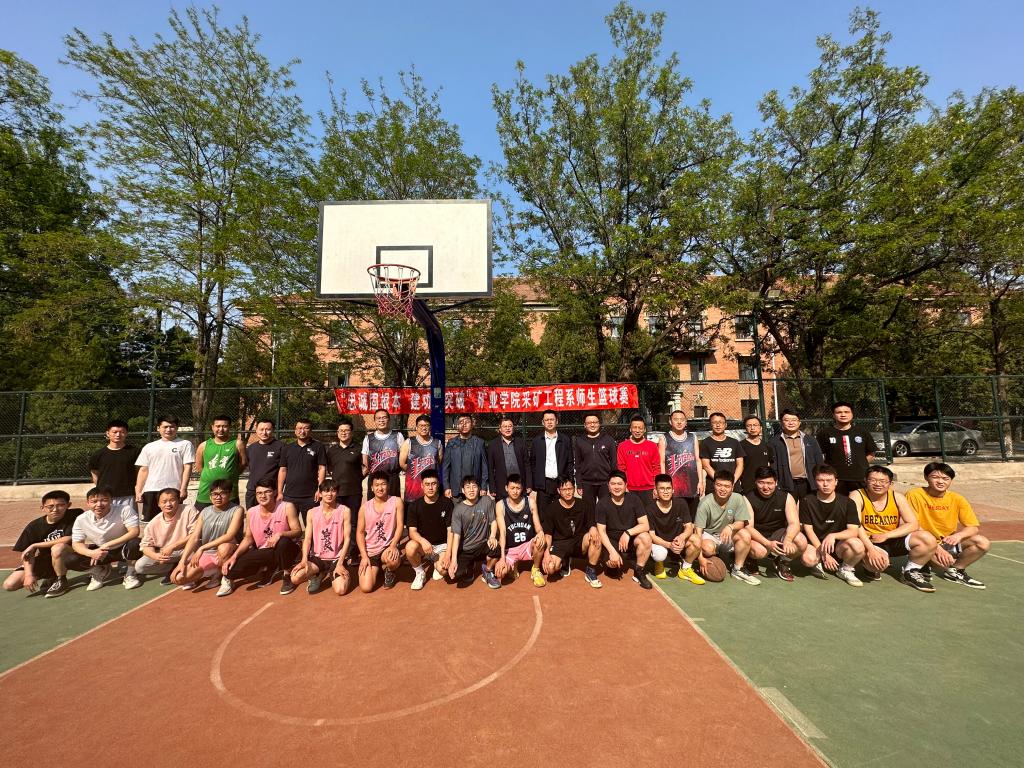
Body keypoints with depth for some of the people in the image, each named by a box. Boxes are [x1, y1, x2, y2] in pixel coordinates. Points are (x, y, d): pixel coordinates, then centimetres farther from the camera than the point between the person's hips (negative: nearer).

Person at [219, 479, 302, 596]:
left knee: (283, 542, -38)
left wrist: (280, 534, -31)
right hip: (263, 553, 4)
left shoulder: (287, 507, -13)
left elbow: (298, 531, -13)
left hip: (284, 551, -4)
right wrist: (234, 556, -7)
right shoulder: (251, 513, -1)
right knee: (232, 565, -19)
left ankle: (287, 576, -9)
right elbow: (248, 538, 6)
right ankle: (272, 569, 9)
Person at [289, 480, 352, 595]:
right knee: (295, 578, -23)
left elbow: (347, 539, -7)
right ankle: (319, 575, 9)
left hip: (336, 558, -2)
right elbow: (307, 539, 0)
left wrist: (340, 563, -16)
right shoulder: (312, 512, 2)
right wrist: (304, 560, -16)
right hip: (317, 557, 2)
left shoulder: (345, 511, -6)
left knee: (340, 590, -24)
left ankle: (329, 574, 11)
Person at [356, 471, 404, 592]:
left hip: (388, 546, -2)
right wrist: (364, 556, -7)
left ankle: (390, 571, 4)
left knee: (393, 560, -36)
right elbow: (360, 532, 2)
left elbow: (399, 526, -7)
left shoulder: (396, 502, -5)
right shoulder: (365, 507, -1)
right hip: (370, 551, 2)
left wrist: (393, 546, -22)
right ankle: (377, 568, 25)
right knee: (366, 588, -11)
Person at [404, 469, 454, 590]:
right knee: (410, 547, -32)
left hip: (442, 545, -1)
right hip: (423, 544, 1)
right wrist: (422, 541, -31)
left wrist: (448, 554, -19)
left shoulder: (447, 503, -7)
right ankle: (420, 573, -2)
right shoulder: (415, 505, -4)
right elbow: (412, 531, -9)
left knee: (443, 569, -29)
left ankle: (437, 563, 10)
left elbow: (450, 530, -8)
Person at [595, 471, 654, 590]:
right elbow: (601, 531, -9)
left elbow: (645, 525, -13)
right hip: (611, 540, 0)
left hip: (630, 538, 1)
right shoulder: (602, 504, -11)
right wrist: (612, 551, -21)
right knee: (612, 563, -27)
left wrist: (628, 533, -28)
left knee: (645, 538, -30)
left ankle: (639, 572, -8)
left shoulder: (633, 499, -9)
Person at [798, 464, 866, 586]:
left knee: (857, 545, -32)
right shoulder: (807, 501, -6)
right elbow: (808, 529, -6)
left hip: (838, 545, 2)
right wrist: (823, 554, -13)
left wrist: (833, 536, -29)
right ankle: (818, 564, 6)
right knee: (808, 558, -35)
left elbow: (854, 531, -11)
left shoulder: (847, 503, -3)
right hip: (815, 544, -1)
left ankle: (845, 570, 1)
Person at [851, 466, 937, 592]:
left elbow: (913, 524, -5)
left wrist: (886, 535, -17)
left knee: (929, 540, -18)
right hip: (869, 541, -5)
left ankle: (911, 573, 5)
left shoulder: (897, 497, -1)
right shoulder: (857, 496, -13)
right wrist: (870, 549, -32)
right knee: (879, 561, -36)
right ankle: (870, 567, 4)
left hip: (893, 540, 5)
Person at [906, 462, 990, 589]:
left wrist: (959, 535, -24)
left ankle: (954, 570, 6)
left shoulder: (957, 499, -2)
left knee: (983, 543, -17)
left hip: (947, 542, 5)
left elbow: (975, 527, -2)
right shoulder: (915, 495, -15)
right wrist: (936, 547, -24)